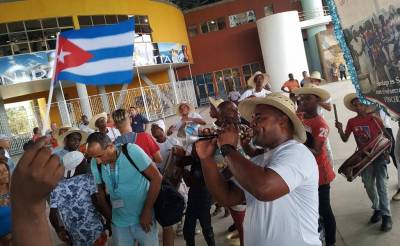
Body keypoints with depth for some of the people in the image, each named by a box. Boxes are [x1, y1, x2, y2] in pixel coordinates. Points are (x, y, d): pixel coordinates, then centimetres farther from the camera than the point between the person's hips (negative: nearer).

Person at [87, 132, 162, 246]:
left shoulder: (132, 151, -20)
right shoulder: (95, 163, -10)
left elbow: (156, 178, -16)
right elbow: (99, 190, 4)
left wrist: (147, 211, -15)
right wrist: (109, 216, 2)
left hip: (143, 217, -3)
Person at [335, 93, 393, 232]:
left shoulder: (374, 118, -8)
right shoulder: (352, 122, 0)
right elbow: (345, 139, 4)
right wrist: (340, 130, -13)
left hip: (378, 155, -3)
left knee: (381, 185, -5)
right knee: (368, 185, 8)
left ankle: (386, 215, 2)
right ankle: (377, 209, 28)